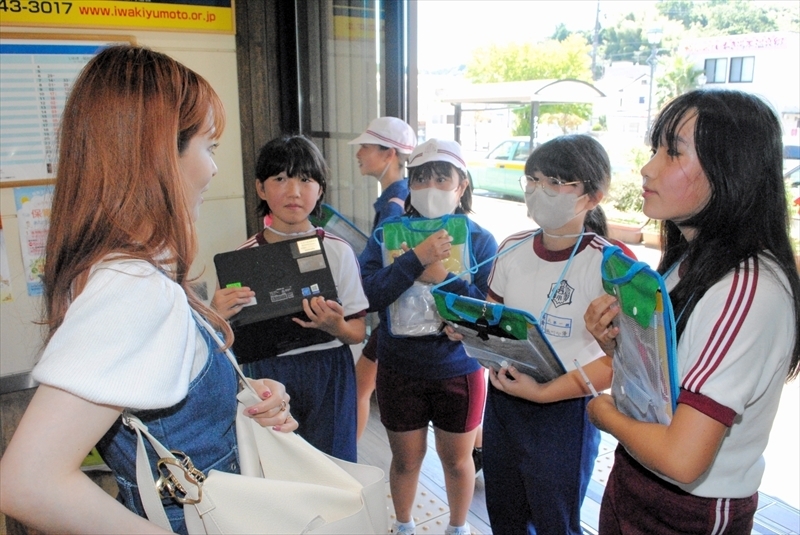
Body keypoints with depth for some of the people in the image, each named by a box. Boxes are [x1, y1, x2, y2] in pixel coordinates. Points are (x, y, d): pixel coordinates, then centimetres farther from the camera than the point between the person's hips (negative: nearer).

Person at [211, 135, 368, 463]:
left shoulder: (338, 252, -3)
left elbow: (358, 332, -1)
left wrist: (336, 327, -22)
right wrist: (217, 317, -22)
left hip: (328, 379, 0)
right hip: (266, 379, 1)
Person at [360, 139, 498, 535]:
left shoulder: (480, 240, -8)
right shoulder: (387, 234, -7)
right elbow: (369, 294, -20)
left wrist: (443, 277, -27)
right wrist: (417, 258, -30)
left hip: (459, 370, 0)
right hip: (400, 369, 1)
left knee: (456, 459, 19)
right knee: (406, 459, 19)